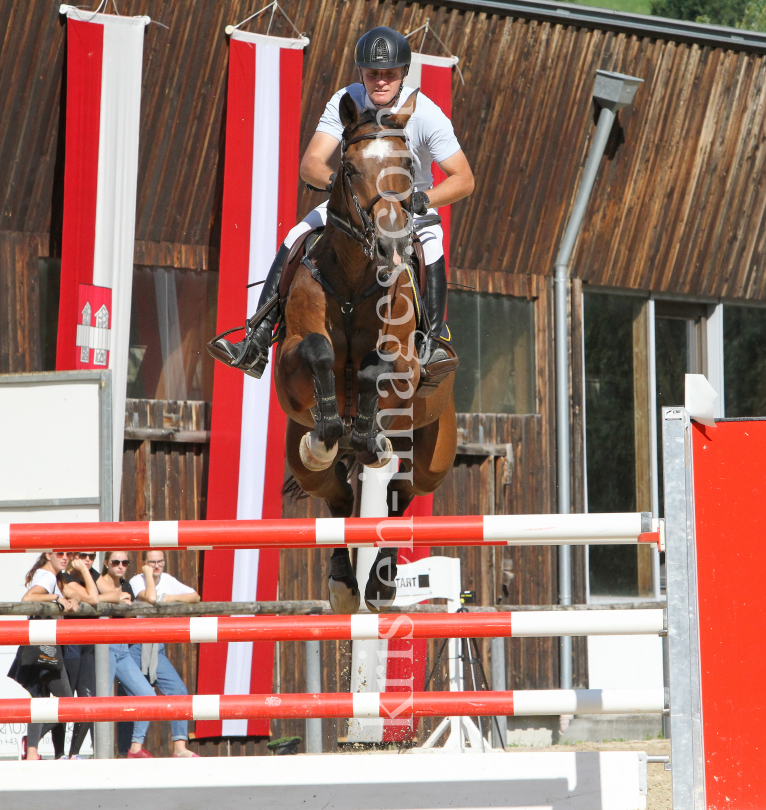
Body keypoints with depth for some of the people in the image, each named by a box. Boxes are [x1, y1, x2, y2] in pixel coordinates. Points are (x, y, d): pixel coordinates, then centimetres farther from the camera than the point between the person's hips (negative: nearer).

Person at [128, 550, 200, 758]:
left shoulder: (168, 580, 10)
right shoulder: (137, 581, -7)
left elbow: (195, 596, 7)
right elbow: (151, 598, -26)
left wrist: (172, 598, -8)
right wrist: (148, 574, -13)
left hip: (157, 649, 5)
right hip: (135, 646, -5)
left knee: (178, 691, -9)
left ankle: (179, 747, -11)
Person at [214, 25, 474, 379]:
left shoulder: (425, 113, -21)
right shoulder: (345, 102, -15)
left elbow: (463, 179, -22)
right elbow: (311, 163, -21)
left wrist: (422, 199, -40)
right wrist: (334, 181, -44)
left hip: (410, 202, -3)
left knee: (431, 248, -36)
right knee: (295, 240, -18)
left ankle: (432, 343, -30)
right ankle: (256, 344, -19)